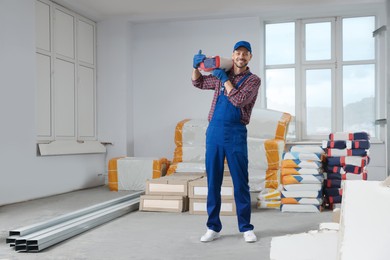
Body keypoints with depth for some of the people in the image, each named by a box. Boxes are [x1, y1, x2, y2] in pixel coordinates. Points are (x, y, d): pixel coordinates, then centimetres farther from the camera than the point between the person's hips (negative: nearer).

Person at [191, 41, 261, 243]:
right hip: (214, 131, 3)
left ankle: (246, 228, 10)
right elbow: (198, 82, 29)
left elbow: (239, 100, -13)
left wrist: (224, 79, -6)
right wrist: (196, 66, 10)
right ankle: (213, 227, 13)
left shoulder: (253, 80, 3)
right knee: (213, 181, 4)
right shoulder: (222, 75, 16)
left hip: (236, 134, -3)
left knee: (240, 182, 0)